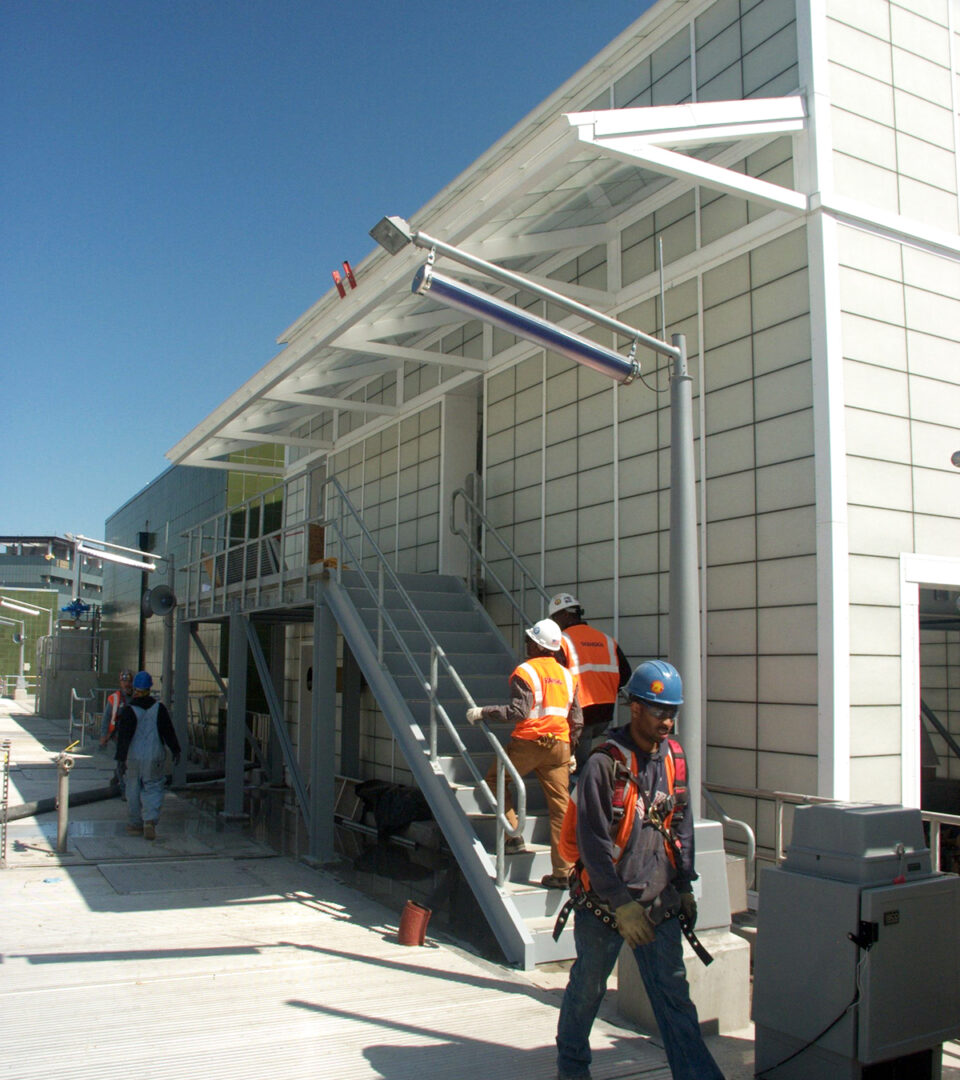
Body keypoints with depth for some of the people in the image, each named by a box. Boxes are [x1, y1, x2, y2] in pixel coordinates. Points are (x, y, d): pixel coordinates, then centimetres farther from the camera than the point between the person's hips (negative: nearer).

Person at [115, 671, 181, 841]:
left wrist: (121, 757, -7)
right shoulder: (159, 708, -3)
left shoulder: (128, 710, -8)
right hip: (155, 757, 1)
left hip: (134, 757, -1)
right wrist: (175, 751, 8)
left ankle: (136, 824, 22)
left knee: (134, 789, 13)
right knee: (153, 790, 5)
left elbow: (123, 736, -11)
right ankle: (150, 821, -14)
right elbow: (169, 731, 1)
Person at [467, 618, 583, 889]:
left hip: (528, 743, -5)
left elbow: (518, 711, -17)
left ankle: (514, 835, 7)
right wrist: (570, 748, 24)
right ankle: (562, 873, 6)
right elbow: (577, 719, 14)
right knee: (561, 806, 6)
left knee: (495, 779, 18)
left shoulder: (525, 671, -7)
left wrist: (482, 712, -10)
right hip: (559, 745, 6)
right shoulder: (566, 675, 13)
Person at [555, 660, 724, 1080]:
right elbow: (593, 843, -16)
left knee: (674, 994, 2)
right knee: (587, 987, 14)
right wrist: (622, 904, -17)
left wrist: (685, 886, 10)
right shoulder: (605, 763, -17)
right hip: (605, 901, -4)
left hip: (659, 902, 4)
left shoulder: (673, 757, 3)